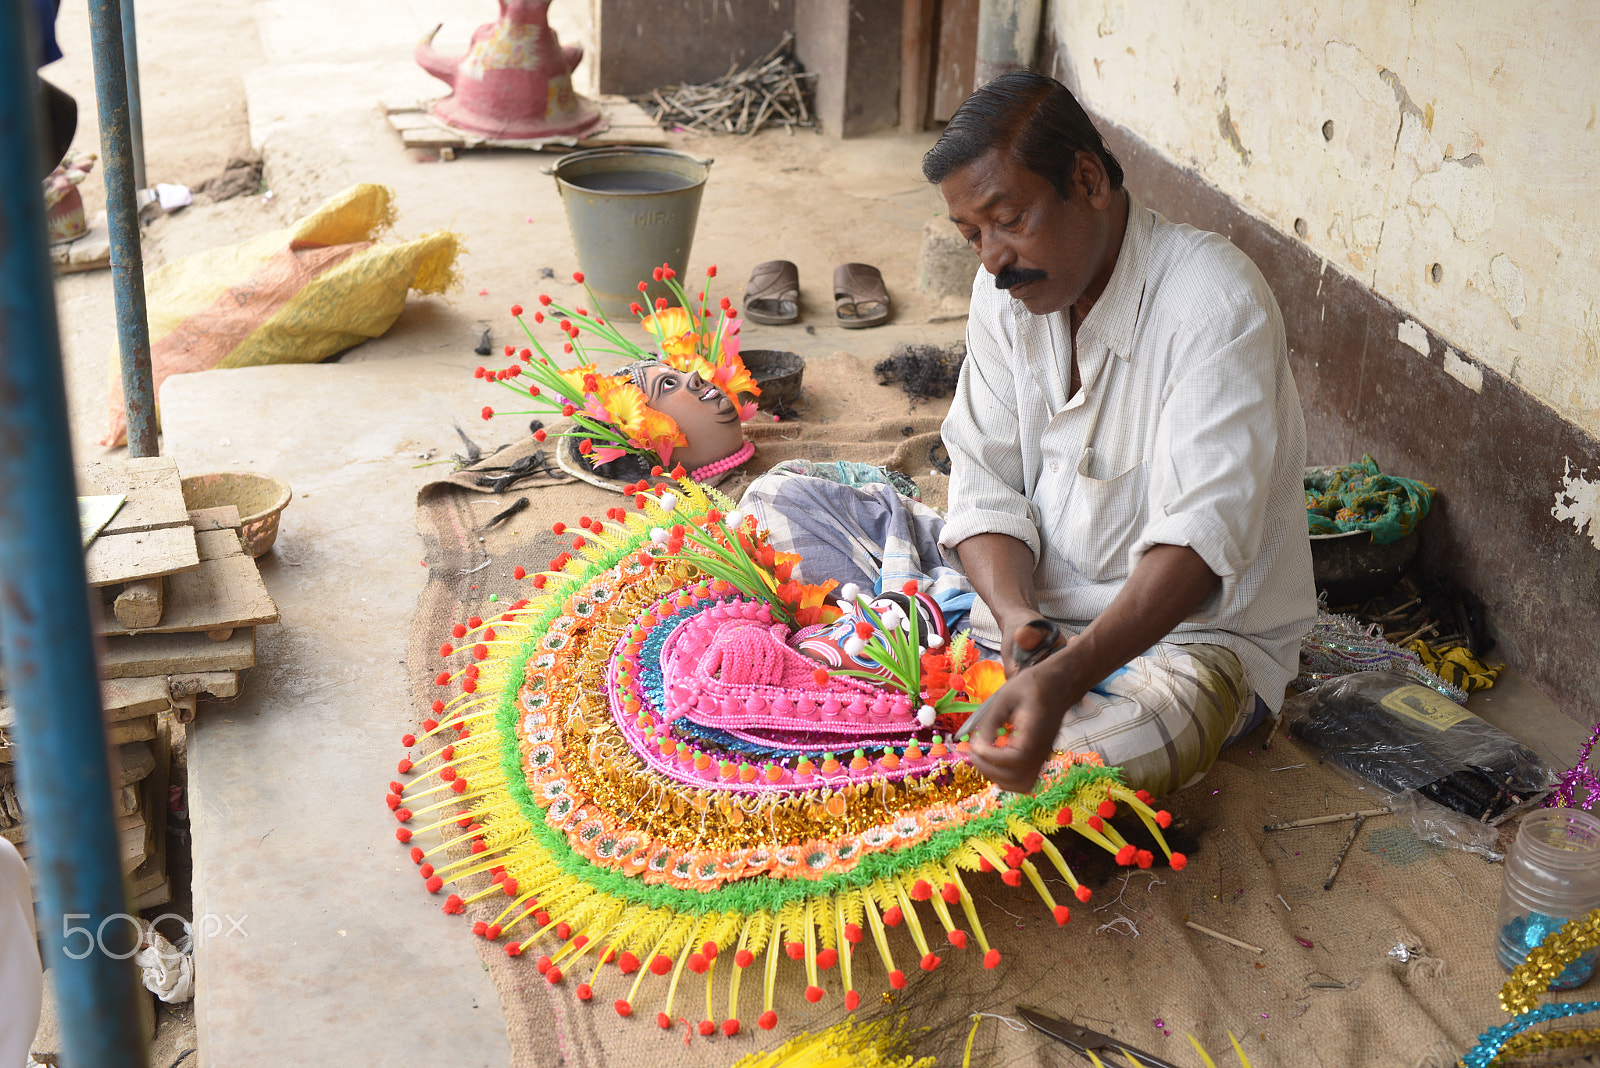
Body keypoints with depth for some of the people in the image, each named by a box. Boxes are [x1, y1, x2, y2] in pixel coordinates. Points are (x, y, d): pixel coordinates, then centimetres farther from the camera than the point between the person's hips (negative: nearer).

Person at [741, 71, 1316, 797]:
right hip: (1027, 584, 7)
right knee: (776, 505, -1)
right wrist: (1016, 613, -26)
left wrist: (1067, 676, -46)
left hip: (1189, 628, -6)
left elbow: (1201, 537, -32)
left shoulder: (1215, 301, -22)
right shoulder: (1006, 288, 0)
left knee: (1093, 763, -42)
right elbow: (988, 488, -4)